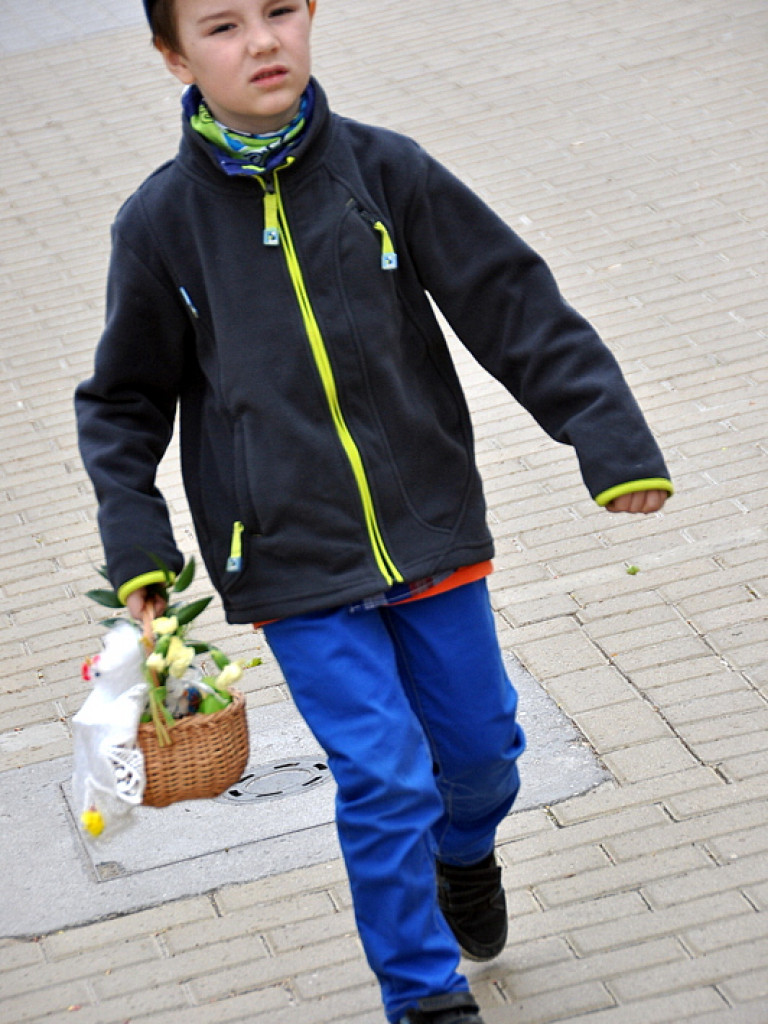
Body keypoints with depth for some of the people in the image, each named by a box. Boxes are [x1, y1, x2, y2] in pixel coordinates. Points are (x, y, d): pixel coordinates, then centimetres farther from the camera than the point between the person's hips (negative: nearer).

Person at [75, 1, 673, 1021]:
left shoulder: (386, 171, -6)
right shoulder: (160, 224, -7)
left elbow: (516, 306, -4)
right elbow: (123, 403, 5)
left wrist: (612, 439, -10)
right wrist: (137, 548, -5)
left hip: (430, 527, 2)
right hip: (295, 561, -2)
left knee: (482, 743, 15)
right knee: (385, 776, -7)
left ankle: (464, 851, 50)